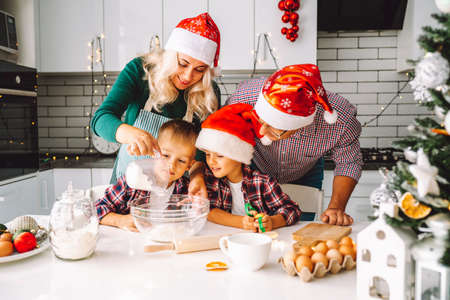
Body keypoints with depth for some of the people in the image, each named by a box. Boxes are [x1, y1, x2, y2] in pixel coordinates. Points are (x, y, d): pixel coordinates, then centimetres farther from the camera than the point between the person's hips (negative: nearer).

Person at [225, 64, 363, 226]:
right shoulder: (244, 96, -40)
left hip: (304, 176, 1)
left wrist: (336, 207, -29)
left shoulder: (341, 118, -39)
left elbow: (349, 162, -17)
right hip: (255, 170, 0)